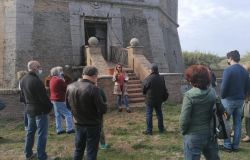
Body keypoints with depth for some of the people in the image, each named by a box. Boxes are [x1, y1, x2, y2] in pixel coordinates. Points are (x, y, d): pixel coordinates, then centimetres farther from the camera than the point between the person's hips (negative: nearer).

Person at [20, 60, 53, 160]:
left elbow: (23, 95, 14)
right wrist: (50, 106, -6)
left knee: (30, 131, 19)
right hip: (40, 110, -9)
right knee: (41, 134, -2)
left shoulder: (23, 80, 7)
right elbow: (44, 97, -21)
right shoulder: (36, 81, -22)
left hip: (29, 109, 9)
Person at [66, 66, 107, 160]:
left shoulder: (70, 87, -5)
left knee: (78, 149, 21)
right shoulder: (93, 89, -24)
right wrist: (103, 107, 1)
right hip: (93, 125, -5)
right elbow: (103, 109, -21)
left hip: (78, 123, 6)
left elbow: (68, 105, 10)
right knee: (91, 151, 7)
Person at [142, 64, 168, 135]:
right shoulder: (161, 78, 1)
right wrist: (164, 97, 20)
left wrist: (145, 93, 14)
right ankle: (161, 128, 25)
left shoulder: (148, 78, -17)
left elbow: (144, 88, -8)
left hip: (150, 99, -5)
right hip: (159, 99, 5)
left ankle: (149, 130, 4)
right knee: (159, 113, 16)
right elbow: (164, 90, 8)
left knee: (149, 114, 2)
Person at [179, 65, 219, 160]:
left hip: (194, 136, -5)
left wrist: (183, 131, -1)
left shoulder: (189, 95, -19)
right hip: (209, 133, 5)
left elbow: (184, 118, -17)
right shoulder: (212, 92, -3)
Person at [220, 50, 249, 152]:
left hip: (229, 100, -6)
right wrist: (242, 96, 14)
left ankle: (227, 145, 7)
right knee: (237, 123, 11)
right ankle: (236, 145, 17)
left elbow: (224, 86, -17)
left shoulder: (228, 70, -15)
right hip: (240, 100, 6)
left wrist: (222, 97, -3)